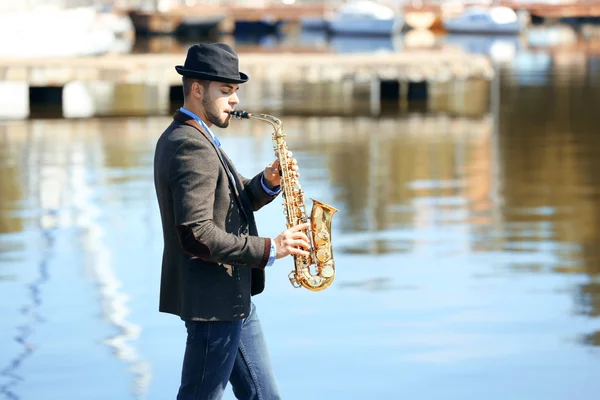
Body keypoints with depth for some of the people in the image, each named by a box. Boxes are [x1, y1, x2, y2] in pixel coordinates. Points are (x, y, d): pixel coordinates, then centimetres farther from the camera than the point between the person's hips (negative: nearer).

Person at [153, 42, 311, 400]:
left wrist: (268, 182, -2)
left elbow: (231, 202, 18)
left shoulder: (188, 138, 14)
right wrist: (269, 250, -22)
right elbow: (197, 234, -27)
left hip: (233, 297, 11)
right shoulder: (192, 147, -20)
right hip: (213, 301, -11)